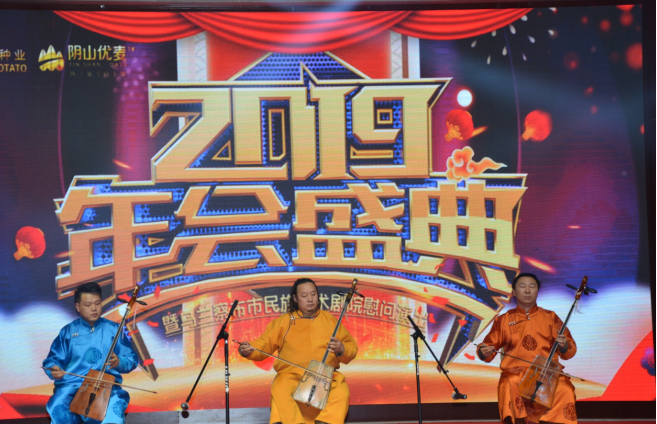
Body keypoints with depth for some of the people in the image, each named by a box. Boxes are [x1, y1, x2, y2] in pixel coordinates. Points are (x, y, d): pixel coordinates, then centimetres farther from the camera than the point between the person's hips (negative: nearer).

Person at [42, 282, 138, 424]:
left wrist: (119, 362, -13)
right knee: (58, 410, -29)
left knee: (115, 408, -31)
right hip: (72, 385, 1)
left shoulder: (114, 329, 10)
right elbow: (52, 360, 9)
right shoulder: (68, 331, 12)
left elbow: (132, 360, 9)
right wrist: (54, 370, -13)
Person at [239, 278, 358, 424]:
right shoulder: (284, 321, 13)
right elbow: (264, 345, 9)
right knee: (280, 390, -34)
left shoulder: (330, 320, 16)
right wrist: (247, 350, -13)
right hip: (292, 374, -1)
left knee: (341, 391, -31)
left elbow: (352, 348, 17)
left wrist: (341, 349, -7)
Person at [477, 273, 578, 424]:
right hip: (514, 374, -1)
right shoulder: (503, 320, 13)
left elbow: (569, 352, 12)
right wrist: (484, 352, -8)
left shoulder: (550, 317, 14)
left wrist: (564, 346, -11)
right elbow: (488, 348, 15)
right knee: (509, 390, -33)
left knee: (565, 392, -29)